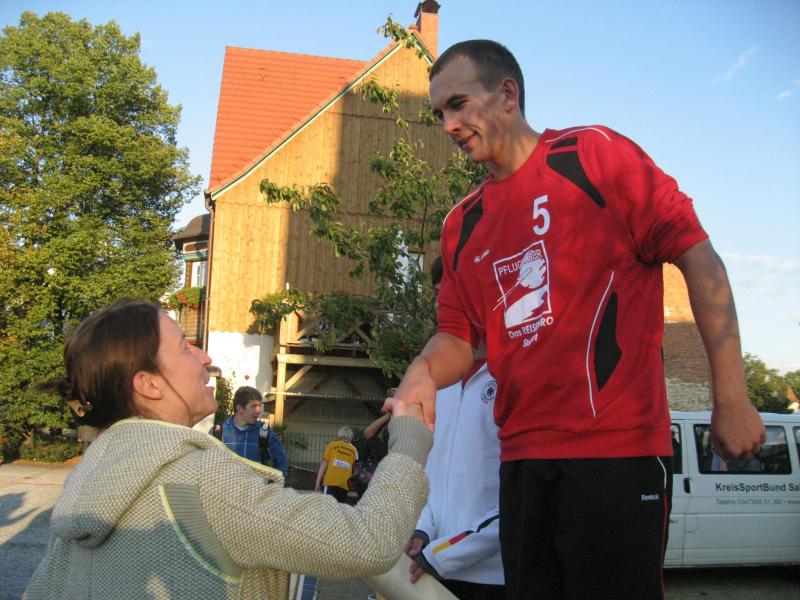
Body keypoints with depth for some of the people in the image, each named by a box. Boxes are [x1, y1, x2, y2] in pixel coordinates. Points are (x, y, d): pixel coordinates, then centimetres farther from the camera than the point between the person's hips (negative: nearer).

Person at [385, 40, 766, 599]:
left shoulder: (594, 153, -2)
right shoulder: (463, 224, 14)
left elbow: (698, 255, -5)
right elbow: (460, 333, 13)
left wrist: (731, 400, -10)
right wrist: (423, 374, -11)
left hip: (617, 450, -5)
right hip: (521, 458, 6)